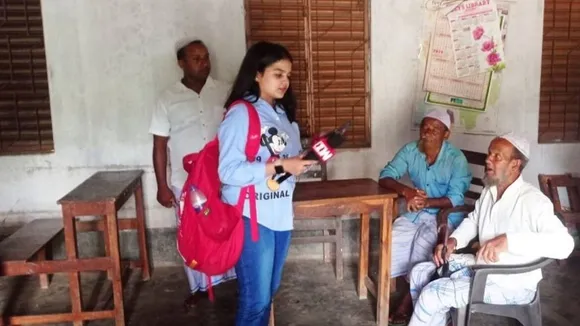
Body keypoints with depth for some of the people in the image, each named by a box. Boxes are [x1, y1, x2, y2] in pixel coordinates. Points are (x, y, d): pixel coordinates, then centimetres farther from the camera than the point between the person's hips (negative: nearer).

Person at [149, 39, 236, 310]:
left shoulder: (224, 91, 0)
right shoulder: (168, 99, -2)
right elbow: (159, 145, 0)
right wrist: (162, 186, -3)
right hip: (185, 183, 0)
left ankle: (240, 276, 31)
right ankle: (198, 287, 30)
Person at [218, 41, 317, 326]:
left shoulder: (284, 113, 12)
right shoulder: (240, 113, -13)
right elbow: (228, 171, -21)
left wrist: (305, 160, -4)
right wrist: (280, 166, -22)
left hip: (281, 214, 8)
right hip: (251, 216, -8)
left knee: (269, 291, 19)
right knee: (256, 297, 0)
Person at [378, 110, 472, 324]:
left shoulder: (456, 159, -15)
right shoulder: (410, 150, -3)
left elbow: (456, 199, -22)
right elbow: (385, 177, -8)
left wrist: (427, 202, -39)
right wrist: (406, 191, -28)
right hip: (416, 212, 5)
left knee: (424, 244, -28)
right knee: (392, 240, -19)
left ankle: (408, 300, -12)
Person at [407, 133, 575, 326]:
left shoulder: (532, 201, -23)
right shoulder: (489, 191, 4)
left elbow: (564, 244, -35)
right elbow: (473, 220, 21)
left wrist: (507, 240, -42)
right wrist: (453, 240, 2)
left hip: (511, 285, -8)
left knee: (431, 294, -17)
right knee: (420, 273, 5)